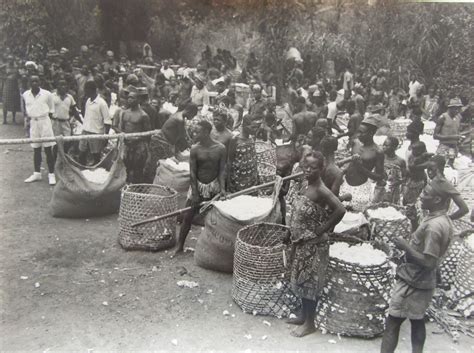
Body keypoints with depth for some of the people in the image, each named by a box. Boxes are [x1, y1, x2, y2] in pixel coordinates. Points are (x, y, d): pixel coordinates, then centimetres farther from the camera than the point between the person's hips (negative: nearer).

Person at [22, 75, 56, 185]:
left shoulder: (47, 94, -6)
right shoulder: (25, 95, 3)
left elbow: (51, 109, 4)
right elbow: (26, 107, 17)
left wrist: (48, 117, -4)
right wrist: (27, 116, 3)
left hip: (44, 121, -3)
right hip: (33, 123, 3)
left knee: (48, 149, -2)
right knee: (36, 149, 11)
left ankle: (51, 174, 5)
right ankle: (37, 173, 21)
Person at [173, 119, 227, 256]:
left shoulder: (220, 148, -8)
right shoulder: (195, 149, -8)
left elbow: (222, 170, -5)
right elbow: (192, 172, -7)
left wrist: (222, 188, -17)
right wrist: (195, 193, -11)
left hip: (214, 186, 0)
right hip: (198, 186, 0)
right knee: (188, 217, 1)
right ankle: (179, 246, 12)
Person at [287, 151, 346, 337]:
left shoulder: (321, 191, -24)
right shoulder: (305, 184, 2)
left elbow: (340, 210, -34)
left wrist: (323, 230, -22)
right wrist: (294, 236, 10)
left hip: (314, 244, -8)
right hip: (301, 242, 9)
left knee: (310, 282, 5)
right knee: (301, 279, 20)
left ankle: (310, 323, 21)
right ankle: (303, 314, 37)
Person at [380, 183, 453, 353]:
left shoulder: (433, 226, -26)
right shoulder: (445, 221, 4)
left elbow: (428, 262, -26)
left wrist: (405, 246, -20)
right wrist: (410, 245, 9)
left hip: (412, 281, -9)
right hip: (423, 281, 9)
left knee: (392, 322, 0)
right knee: (417, 321, 18)